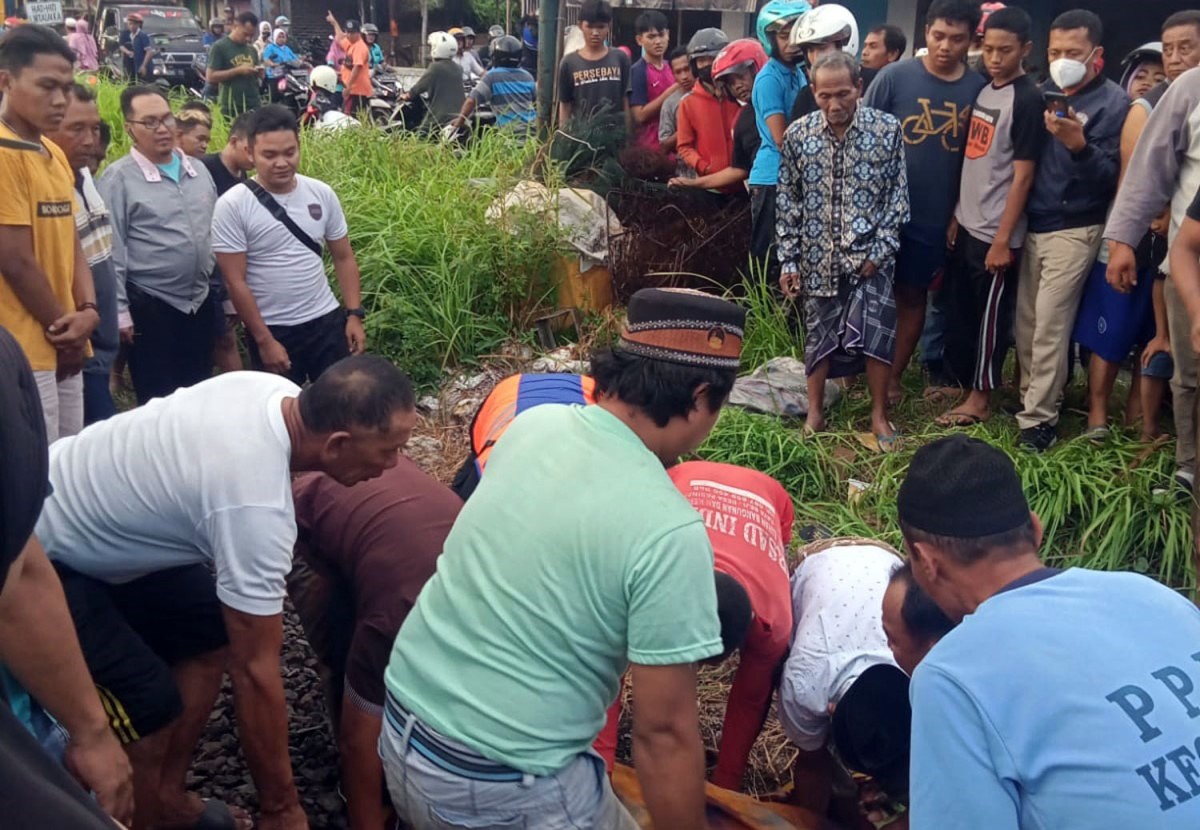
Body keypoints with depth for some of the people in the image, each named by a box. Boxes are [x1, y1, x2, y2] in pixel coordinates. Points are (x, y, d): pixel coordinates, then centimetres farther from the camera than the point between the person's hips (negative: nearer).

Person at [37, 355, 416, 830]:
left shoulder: (275, 391, -11)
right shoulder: (256, 506, -36)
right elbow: (256, 670, -27)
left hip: (77, 496, 9)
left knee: (209, 638, 9)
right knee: (150, 711, -15)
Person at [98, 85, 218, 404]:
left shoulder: (198, 170, 8)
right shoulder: (118, 178, -10)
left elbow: (216, 234, 14)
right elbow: (111, 253, -11)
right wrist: (120, 312, -12)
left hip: (201, 302, 6)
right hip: (149, 307, -5)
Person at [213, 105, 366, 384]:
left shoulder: (322, 194, -1)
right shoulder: (232, 206, -12)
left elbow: (343, 258, 7)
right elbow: (235, 282, -11)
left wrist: (354, 314, -2)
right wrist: (264, 340, -12)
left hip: (327, 320, 3)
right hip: (273, 330, -3)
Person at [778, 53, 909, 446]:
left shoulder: (888, 129, -6)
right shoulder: (797, 135, -4)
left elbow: (898, 194, -2)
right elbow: (788, 202, 2)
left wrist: (880, 248, -10)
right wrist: (788, 260, 1)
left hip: (869, 253, -1)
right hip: (818, 256, 1)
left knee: (876, 333, -6)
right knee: (819, 333, 11)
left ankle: (879, 414, 13)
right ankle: (815, 412, 26)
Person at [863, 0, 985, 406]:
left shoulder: (979, 89, -2)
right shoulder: (894, 76, -7)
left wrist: (961, 210, 3)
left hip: (936, 216, 2)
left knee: (913, 294, 11)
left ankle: (894, 375, 24)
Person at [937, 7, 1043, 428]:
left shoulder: (1027, 100, -13)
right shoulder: (983, 90, 9)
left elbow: (1022, 175, -16)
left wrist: (1003, 239, -17)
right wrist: (956, 214, 12)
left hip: (995, 231, -7)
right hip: (967, 224, 7)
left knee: (989, 315, 4)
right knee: (957, 309, 15)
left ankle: (980, 398, 15)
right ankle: (958, 380, 31)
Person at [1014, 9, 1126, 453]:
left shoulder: (1113, 103, -6)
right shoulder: (1046, 93, 10)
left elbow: (1109, 176, -12)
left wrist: (1078, 144, -29)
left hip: (1073, 229, -5)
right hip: (1031, 224, 5)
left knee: (1050, 325, -5)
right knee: (1026, 322, 8)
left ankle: (1039, 417, 3)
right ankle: (1029, 397, 23)